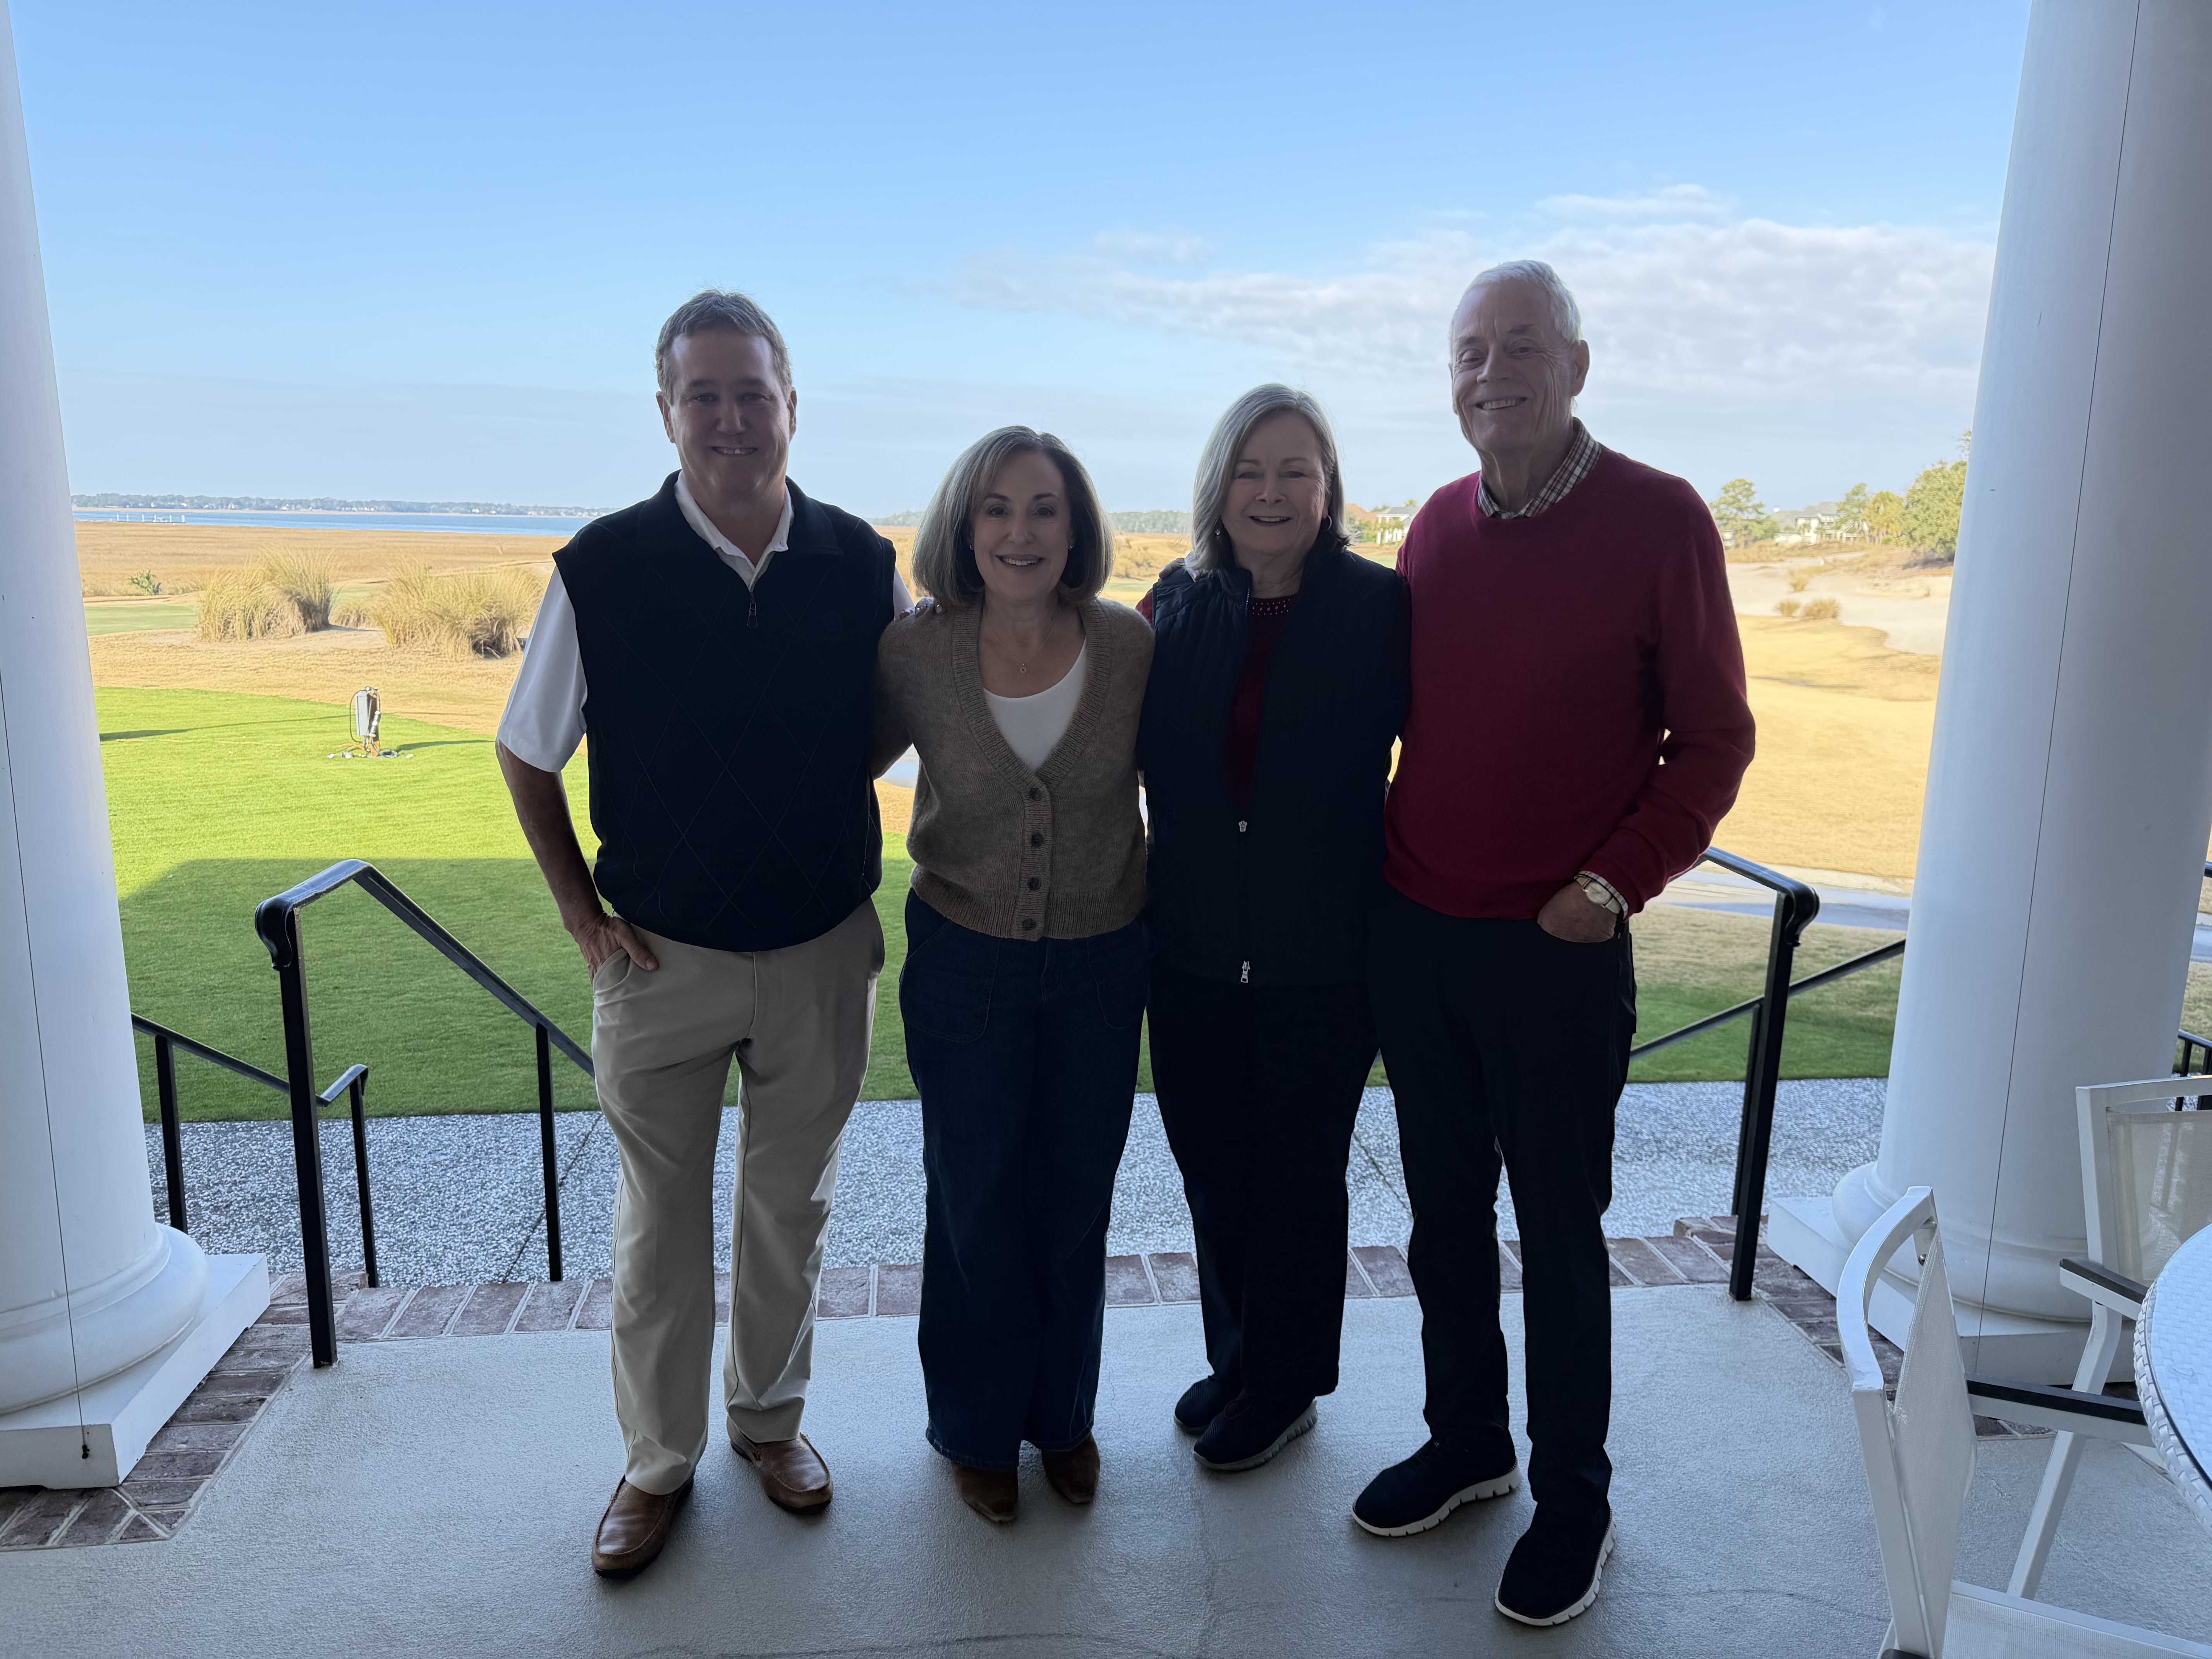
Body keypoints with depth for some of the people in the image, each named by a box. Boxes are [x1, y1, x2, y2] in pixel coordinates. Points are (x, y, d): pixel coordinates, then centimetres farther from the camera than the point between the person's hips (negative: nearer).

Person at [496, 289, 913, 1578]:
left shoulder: (862, 566, -6)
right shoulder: (605, 569, -11)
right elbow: (529, 755, 1)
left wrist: (812, 801, 0)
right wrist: (583, 915, -1)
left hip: (824, 953, 2)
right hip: (661, 956, -1)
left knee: (791, 1206, 17)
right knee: (661, 1224, 12)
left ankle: (770, 1413, 40)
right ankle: (660, 1459, 33)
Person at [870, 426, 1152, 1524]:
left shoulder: (1129, 645, -10)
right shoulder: (915, 655, -12)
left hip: (1101, 965, 1)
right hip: (965, 962, -1)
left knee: (1074, 1199, 15)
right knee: (975, 1204, 10)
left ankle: (1062, 1412, 39)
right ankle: (977, 1426, 35)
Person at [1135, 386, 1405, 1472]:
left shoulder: (1378, 607, -8)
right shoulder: (1178, 603, 2)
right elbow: (1140, 754, 7)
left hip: (1321, 957, -3)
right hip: (1194, 948, 4)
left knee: (1298, 1178, 12)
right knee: (1214, 1170, 17)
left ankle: (1283, 1386, 34)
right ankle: (1234, 1358, 40)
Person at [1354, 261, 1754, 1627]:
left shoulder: (1659, 519, -8)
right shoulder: (1437, 527, 6)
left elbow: (1715, 737, -5)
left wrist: (1619, 881, -13)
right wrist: (1386, 865, 5)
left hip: (1558, 948, -4)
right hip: (1415, 933, 5)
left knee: (1559, 1233, 8)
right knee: (1446, 1210, 16)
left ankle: (1574, 1497, 28)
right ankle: (1467, 1442, 36)